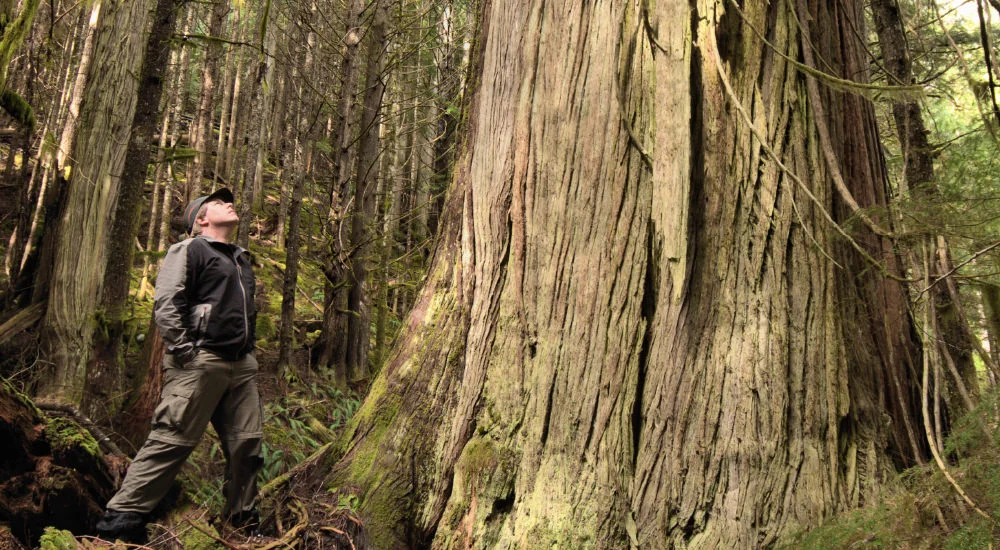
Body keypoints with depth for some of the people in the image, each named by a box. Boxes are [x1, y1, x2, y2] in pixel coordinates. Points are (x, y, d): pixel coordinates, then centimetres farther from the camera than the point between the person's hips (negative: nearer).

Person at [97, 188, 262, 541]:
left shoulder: (241, 259, 26)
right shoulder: (190, 250, 1)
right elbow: (166, 304, -10)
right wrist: (183, 351, -16)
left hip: (242, 365, 8)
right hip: (200, 361, -7)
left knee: (246, 445, 6)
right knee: (172, 439, -11)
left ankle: (243, 522, 18)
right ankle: (121, 518, -4)